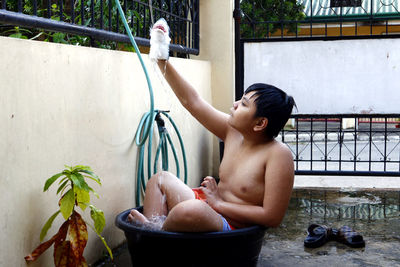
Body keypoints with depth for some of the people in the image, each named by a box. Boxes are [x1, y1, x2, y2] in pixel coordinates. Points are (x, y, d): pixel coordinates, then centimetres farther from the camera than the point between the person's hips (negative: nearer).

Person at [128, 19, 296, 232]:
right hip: (210, 210, 9)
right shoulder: (233, 131, 0)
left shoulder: (278, 154, -21)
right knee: (161, 178, 17)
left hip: (234, 228, -9)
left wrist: (219, 202, -18)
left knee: (190, 210, -38)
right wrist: (162, 61, 4)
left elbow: (272, 217, -24)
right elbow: (192, 101, 6)